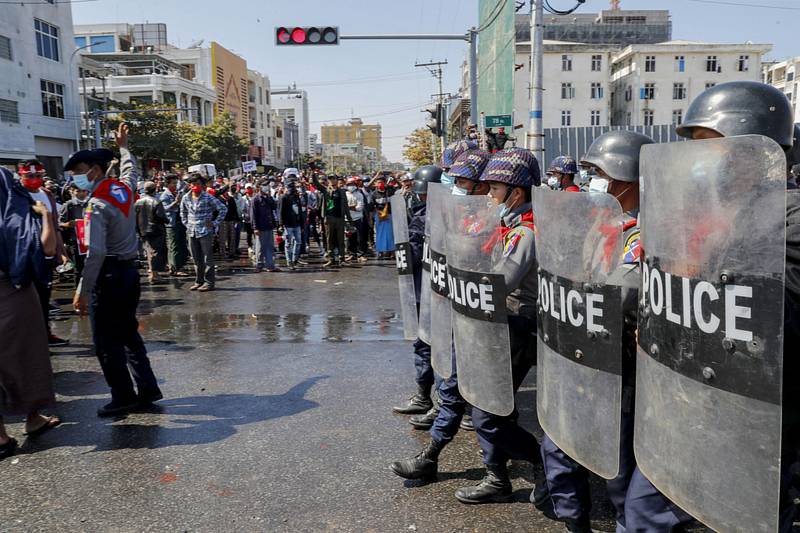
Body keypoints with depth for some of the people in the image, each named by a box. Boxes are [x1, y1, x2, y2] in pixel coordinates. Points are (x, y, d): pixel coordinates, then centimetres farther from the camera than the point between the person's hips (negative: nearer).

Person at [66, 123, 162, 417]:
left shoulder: (98, 204, -17)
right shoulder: (124, 188, 5)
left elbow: (95, 253, -24)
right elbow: (131, 170, 32)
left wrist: (83, 290, -21)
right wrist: (123, 146, 47)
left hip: (109, 275, -8)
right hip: (130, 269, 8)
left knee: (106, 342, 3)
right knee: (129, 333, 17)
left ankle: (123, 397, 10)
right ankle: (148, 389, 20)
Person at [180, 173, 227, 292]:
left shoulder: (208, 198, -7)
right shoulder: (186, 198, 8)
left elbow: (223, 209, -7)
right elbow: (183, 212, 26)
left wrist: (215, 223, -8)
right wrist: (186, 223, 15)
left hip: (206, 232, -5)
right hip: (192, 233, 5)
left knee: (208, 258, -3)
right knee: (196, 259, 11)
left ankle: (209, 282, 2)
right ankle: (199, 281, 20)